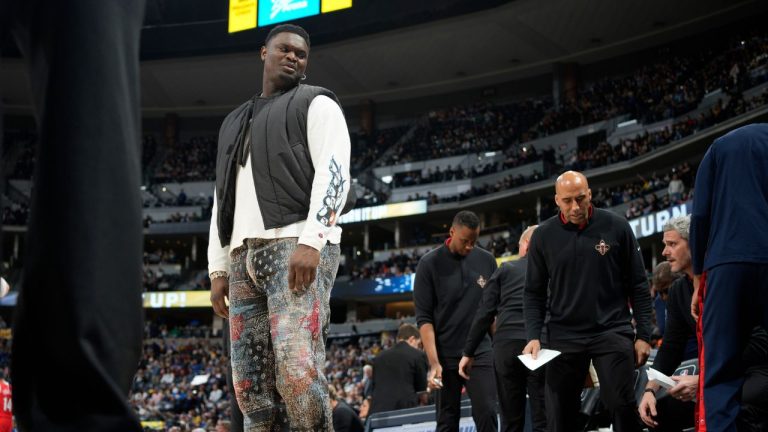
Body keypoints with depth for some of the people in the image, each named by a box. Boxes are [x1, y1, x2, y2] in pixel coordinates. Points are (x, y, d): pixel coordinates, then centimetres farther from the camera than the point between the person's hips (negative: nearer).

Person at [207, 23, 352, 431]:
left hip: (297, 246, -7)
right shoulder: (235, 123, 29)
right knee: (250, 383, 0)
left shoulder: (316, 104, 9)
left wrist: (311, 240, -19)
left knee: (296, 369, -20)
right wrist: (218, 267, 15)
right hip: (245, 256, 7)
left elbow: (333, 173, -6)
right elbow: (222, 199, 26)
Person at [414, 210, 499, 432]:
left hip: (480, 353, 2)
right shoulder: (430, 264, -4)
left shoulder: (487, 261, 5)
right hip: (445, 356, -2)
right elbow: (424, 317, -6)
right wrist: (434, 362, -14)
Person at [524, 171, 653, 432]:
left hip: (613, 331, -2)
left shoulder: (616, 227, -1)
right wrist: (533, 336, -4)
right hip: (564, 337, 2)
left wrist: (643, 335, 0)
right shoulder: (543, 236, 3)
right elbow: (534, 293, 8)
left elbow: (638, 286, 4)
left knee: (622, 406, -11)